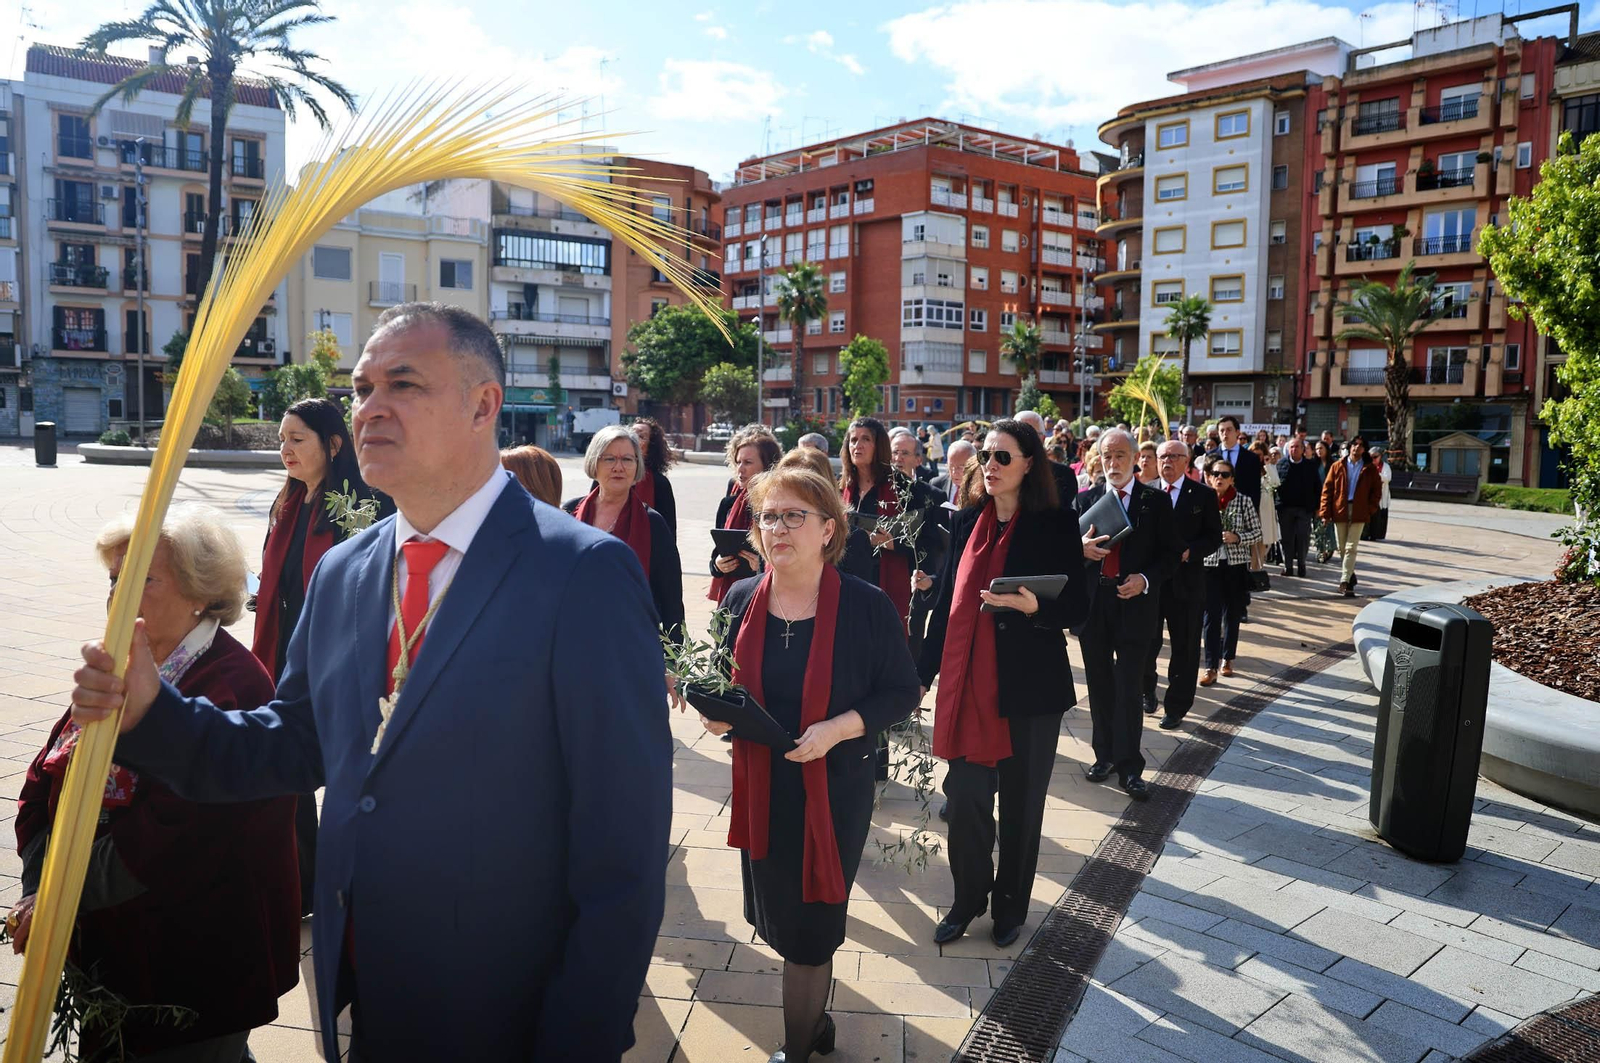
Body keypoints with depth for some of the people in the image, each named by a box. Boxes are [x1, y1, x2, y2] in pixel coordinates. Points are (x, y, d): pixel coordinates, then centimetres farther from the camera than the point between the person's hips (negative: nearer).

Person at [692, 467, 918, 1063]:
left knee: (810, 929, 7)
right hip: (759, 789, 4)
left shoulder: (867, 606, -14)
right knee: (777, 918, 17)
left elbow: (902, 694, -8)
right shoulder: (741, 600, -1)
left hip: (834, 792, -4)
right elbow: (724, 681, 12)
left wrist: (839, 727, -23)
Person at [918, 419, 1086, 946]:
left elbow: (1077, 610, -5)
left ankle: (1011, 904, 31)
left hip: (1030, 686, -3)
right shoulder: (967, 521, 5)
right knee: (965, 796, 6)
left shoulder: (1056, 524, -6)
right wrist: (924, 672, 9)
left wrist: (1034, 607, -24)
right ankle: (968, 898, 28)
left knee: (1021, 803, 11)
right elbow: (947, 602, 10)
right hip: (968, 683, 3)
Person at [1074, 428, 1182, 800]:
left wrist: (1146, 579, -15)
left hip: (1135, 605, -3)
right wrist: (1081, 548, -15)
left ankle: (1129, 767, 6)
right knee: (1100, 686, 12)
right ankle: (1104, 754, 25)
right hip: (1093, 604, 3)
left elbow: (1172, 553, 2)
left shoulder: (1156, 502, 1)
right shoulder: (1084, 500, 7)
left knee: (1129, 689, -2)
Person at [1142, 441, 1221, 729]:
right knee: (1145, 643, 6)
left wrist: (1189, 551, -16)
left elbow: (1214, 536, 0)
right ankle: (1147, 691, 32)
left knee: (1184, 649, 6)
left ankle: (1176, 707, 19)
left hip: (1186, 581, -1)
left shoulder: (1204, 495, 0)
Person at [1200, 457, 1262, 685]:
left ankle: (1227, 657, 28)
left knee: (1232, 613, 12)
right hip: (1210, 564, -1)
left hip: (1236, 564, 1)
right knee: (1212, 615, -4)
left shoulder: (1243, 501, -3)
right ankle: (1211, 666, -2)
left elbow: (1257, 533, 0)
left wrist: (1237, 537, -15)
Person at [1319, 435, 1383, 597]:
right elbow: (1327, 489, 3)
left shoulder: (1370, 469, 5)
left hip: (1358, 513, -2)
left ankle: (1345, 581, -12)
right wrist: (1325, 512, -3)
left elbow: (1377, 491, 10)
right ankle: (1350, 576, 26)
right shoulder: (1337, 466, 6)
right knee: (1342, 548, 9)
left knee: (1351, 548, -8)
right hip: (1339, 511, 2)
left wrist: (1370, 510, -2)